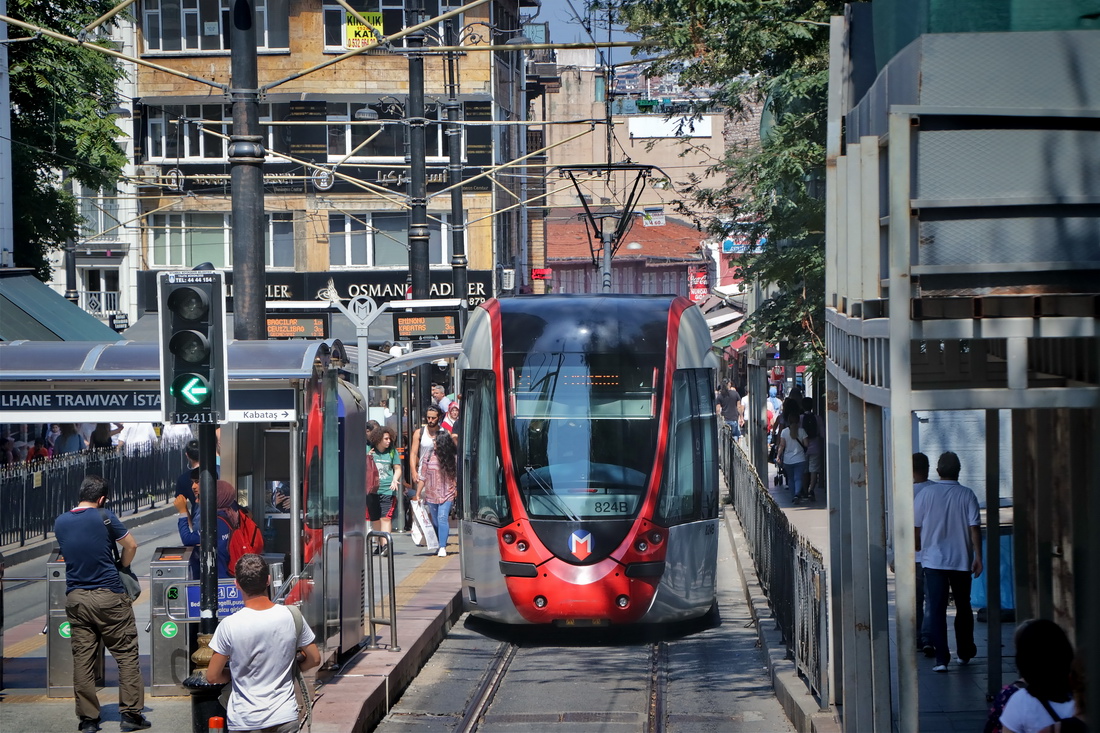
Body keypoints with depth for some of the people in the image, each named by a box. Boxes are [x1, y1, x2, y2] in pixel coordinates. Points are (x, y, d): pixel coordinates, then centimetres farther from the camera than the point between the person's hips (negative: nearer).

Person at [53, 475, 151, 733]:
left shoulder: (60, 523, 5)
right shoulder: (104, 517, -8)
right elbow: (131, 546, -1)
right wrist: (122, 567, 16)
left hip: (75, 597, 4)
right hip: (108, 595, -4)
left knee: (82, 659, 7)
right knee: (126, 654, 4)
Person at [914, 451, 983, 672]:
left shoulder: (926, 494, -3)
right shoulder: (966, 495, -4)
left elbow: (916, 527, 2)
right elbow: (975, 527, -9)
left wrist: (917, 549, 19)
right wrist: (978, 556, -6)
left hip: (933, 560, -1)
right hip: (961, 560, 1)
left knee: (936, 610, -2)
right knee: (963, 608, 17)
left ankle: (941, 658, -11)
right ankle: (964, 653, 28)